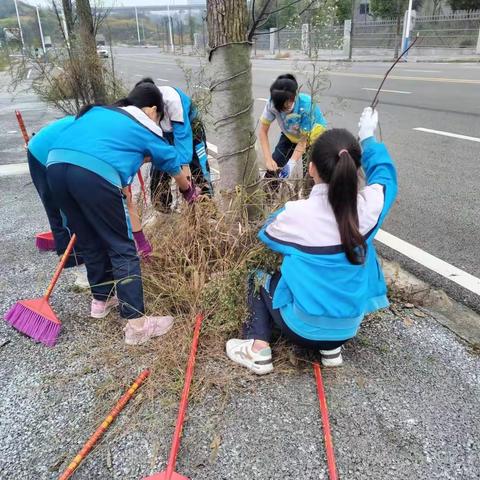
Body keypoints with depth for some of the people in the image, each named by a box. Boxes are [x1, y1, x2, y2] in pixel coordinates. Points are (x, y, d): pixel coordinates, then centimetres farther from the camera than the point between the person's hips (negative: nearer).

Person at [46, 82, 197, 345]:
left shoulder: (98, 112, 32)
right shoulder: (146, 128, 18)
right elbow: (173, 164, 29)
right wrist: (189, 191, 46)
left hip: (56, 166, 7)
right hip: (93, 174, -6)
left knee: (90, 242, 22)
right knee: (122, 249, 2)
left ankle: (101, 299, 39)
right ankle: (136, 324, 2)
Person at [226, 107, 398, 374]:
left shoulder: (295, 214, -23)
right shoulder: (369, 205, -15)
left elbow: (267, 235, 2)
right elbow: (385, 174, 10)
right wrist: (369, 139, 23)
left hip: (304, 328, -3)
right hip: (349, 328, 4)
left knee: (259, 279, 21)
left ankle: (259, 348, 7)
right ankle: (332, 347, 18)